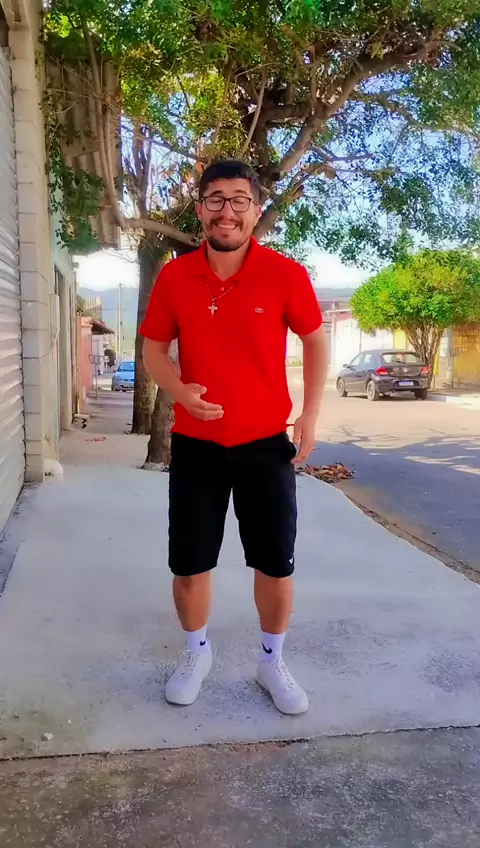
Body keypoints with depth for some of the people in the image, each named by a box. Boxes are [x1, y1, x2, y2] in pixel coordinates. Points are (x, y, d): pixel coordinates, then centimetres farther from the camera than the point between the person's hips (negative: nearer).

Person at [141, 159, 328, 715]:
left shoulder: (285, 274, -9)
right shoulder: (173, 277, -5)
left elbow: (315, 342, 5)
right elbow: (154, 350, 5)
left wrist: (310, 415, -2)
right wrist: (180, 391, -17)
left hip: (266, 442, -1)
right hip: (195, 444, 1)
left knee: (276, 565, 8)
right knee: (188, 565, 9)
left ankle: (272, 662, 33)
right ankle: (196, 653, 36)